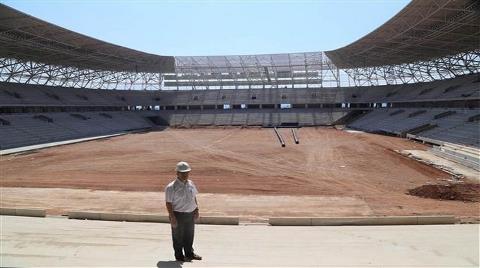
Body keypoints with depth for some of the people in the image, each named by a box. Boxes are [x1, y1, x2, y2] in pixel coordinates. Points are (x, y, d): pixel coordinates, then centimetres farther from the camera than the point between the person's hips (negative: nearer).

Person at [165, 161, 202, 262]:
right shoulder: (171, 187, -15)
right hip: (178, 215, -6)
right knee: (178, 237, 8)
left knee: (189, 235, 18)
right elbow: (168, 203, -16)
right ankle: (179, 256, 24)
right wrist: (172, 217, -20)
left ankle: (189, 254, 34)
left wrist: (196, 210, 12)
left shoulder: (191, 184, 6)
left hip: (190, 214, 6)